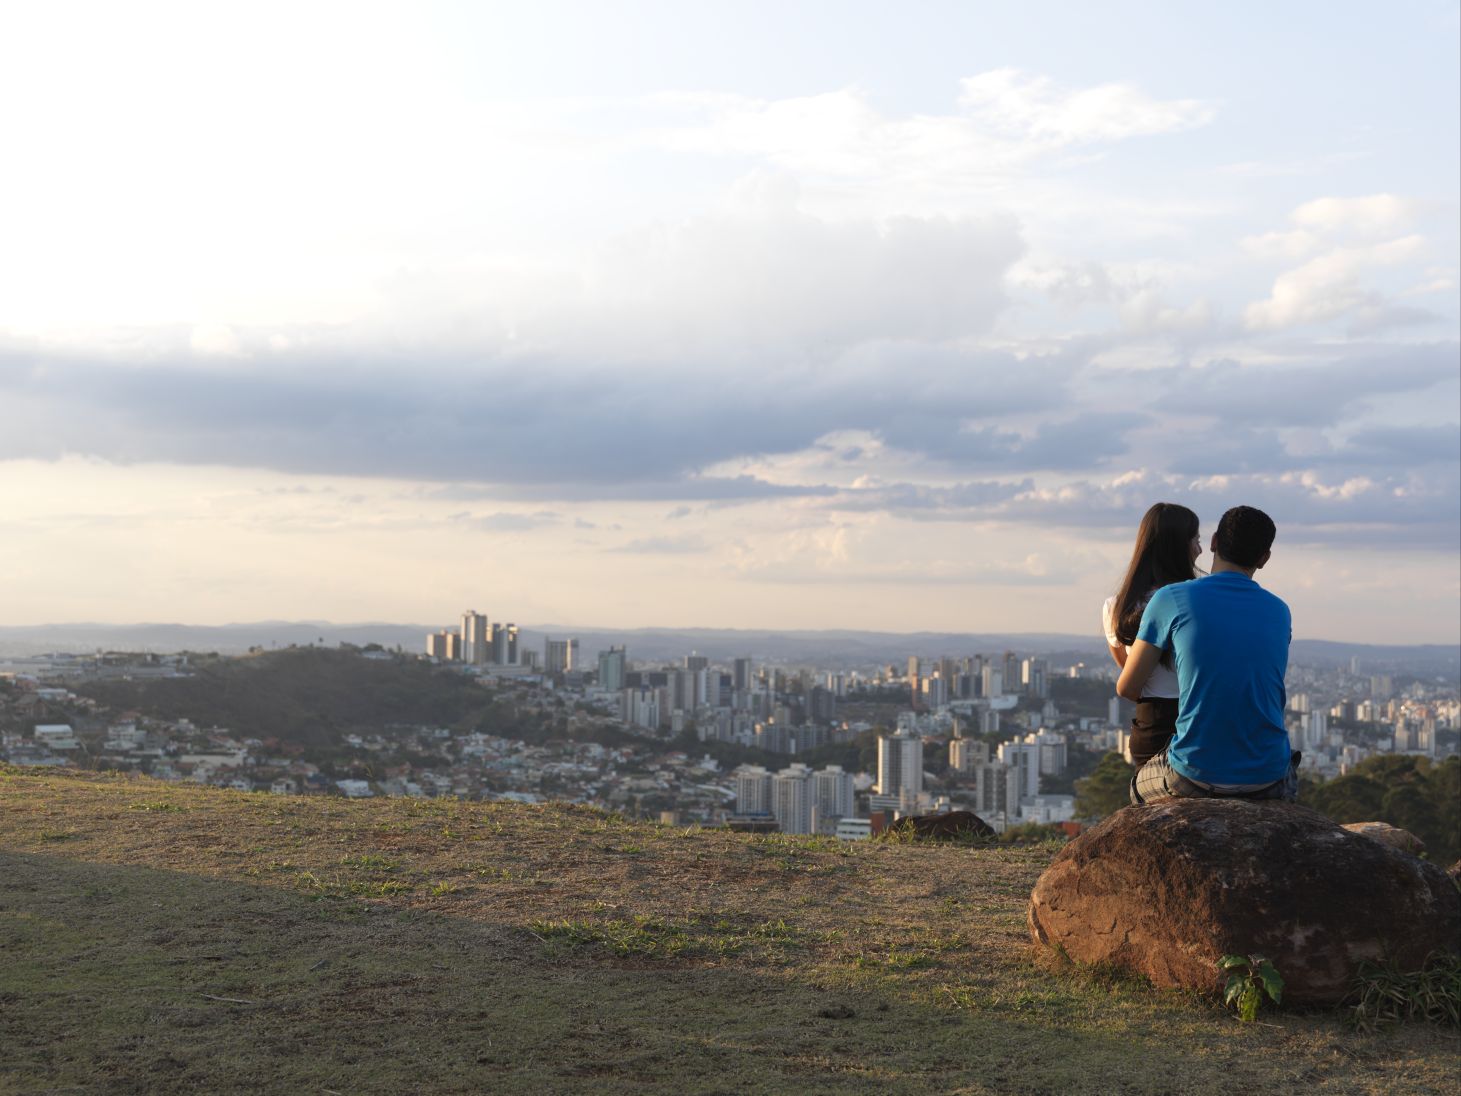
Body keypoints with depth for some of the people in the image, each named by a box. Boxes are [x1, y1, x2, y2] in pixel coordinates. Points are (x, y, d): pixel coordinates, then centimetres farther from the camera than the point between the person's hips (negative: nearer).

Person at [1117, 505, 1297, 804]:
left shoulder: (1171, 599, -6)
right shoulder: (1280, 613, 5)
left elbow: (1127, 687, 0)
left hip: (1196, 776, -2)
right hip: (1266, 782, 2)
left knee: (1142, 785, 33)